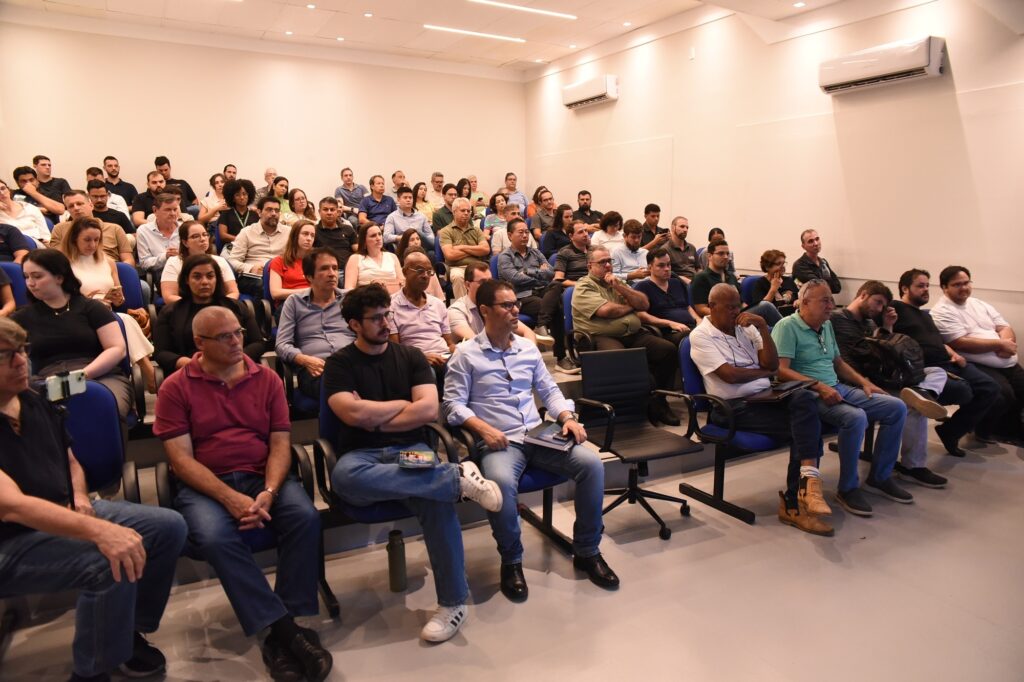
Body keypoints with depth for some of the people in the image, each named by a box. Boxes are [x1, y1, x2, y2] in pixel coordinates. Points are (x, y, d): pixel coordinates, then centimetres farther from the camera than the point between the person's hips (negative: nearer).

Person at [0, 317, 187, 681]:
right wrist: (99, 530, -46)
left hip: (67, 512, 8)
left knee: (170, 526, -3)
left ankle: (127, 628, 15)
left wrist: (80, 498, -1)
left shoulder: (35, 402, 6)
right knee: (113, 562, -32)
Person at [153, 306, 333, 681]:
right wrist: (230, 498, -19)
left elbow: (280, 443, 3)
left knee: (305, 517, -27)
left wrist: (268, 492, -16)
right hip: (204, 485, -2)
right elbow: (181, 459, -6)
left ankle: (280, 632, -19)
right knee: (216, 537, -33)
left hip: (263, 477, 2)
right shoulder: (175, 388, 1)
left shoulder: (267, 379, 7)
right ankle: (286, 631, -25)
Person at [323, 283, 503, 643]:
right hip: (362, 455, -1)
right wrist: (403, 404, -1)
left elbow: (429, 410, -2)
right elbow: (353, 414, -12)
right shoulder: (340, 363, 5)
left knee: (436, 500, -33)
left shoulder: (410, 356, 12)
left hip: (410, 449, 1)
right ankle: (458, 476, -28)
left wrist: (374, 419, -4)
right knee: (343, 477, -39)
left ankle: (453, 602, -16)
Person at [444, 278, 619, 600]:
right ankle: (511, 561, -9)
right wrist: (483, 428, -20)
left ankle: (587, 552, 0)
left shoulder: (528, 348, 16)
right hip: (500, 442, -4)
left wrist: (568, 418, 0)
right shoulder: (466, 354, 1)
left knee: (592, 463, -19)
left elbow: (549, 391, 18)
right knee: (501, 482, -38)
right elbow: (454, 404, -4)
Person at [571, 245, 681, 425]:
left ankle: (659, 401, -5)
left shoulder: (618, 282, 25)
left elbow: (644, 305, 14)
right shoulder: (584, 287, 4)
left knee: (669, 349, -16)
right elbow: (607, 310, -12)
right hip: (603, 338, -6)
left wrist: (620, 286, 2)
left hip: (634, 335, 6)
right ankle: (649, 399, -17)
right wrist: (631, 307, 7)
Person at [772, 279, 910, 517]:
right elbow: (781, 370, -19)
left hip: (839, 388, 9)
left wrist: (863, 382, 14)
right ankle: (848, 489, -14)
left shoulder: (827, 326, 19)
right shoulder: (787, 326, -9)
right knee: (856, 417, -34)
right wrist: (818, 386, -25)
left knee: (896, 407, -1)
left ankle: (879, 477, 12)